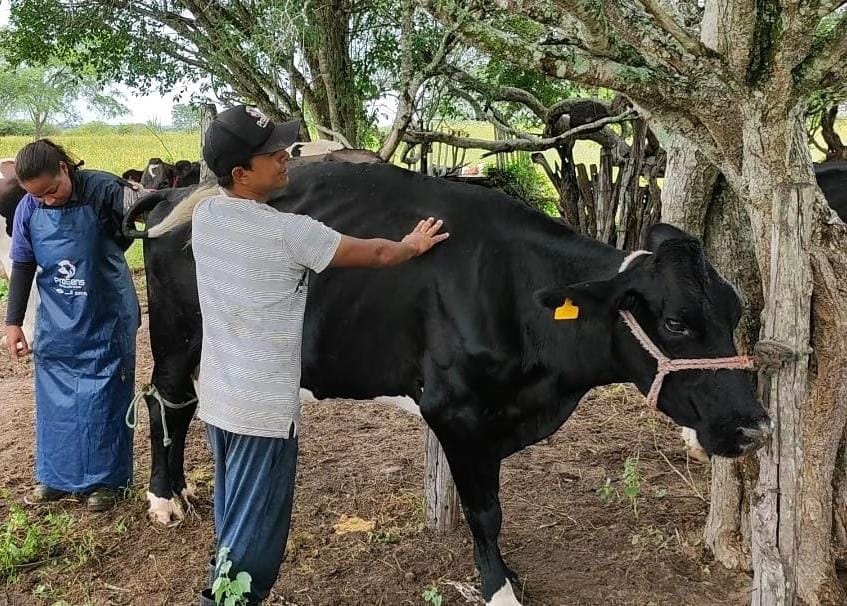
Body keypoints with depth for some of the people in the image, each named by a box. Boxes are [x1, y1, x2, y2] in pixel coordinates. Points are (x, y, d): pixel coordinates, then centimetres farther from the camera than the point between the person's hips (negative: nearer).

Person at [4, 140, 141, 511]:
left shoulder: (102, 190, -17)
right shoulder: (28, 208, -5)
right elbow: (23, 267, 5)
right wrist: (13, 322, 6)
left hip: (106, 321, -4)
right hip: (56, 325, 4)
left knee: (104, 398, 6)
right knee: (56, 399, 14)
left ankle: (106, 478, 22)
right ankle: (58, 475, 31)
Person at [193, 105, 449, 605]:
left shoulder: (203, 217, 1)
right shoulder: (288, 232, -19)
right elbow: (377, 254, -6)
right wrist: (415, 245, 14)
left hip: (217, 399, 8)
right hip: (265, 408, -8)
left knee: (234, 522, 23)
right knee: (253, 537, 5)